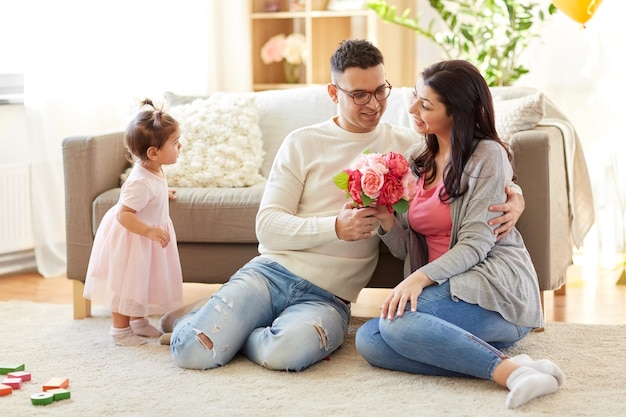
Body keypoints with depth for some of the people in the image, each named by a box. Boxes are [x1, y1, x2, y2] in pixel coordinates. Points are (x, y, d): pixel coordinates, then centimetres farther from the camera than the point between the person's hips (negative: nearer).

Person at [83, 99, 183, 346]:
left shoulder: (153, 169, -6)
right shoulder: (141, 182, -35)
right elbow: (123, 215, -36)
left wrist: (162, 194, 33)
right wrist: (150, 231, -40)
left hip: (146, 238, 9)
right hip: (129, 239, -9)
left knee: (141, 281, 22)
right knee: (126, 283, 4)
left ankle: (139, 322, 37)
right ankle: (121, 330, 17)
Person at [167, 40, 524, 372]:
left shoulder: (407, 144, 8)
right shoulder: (303, 143, 5)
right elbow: (268, 226, -2)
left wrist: (511, 196, -14)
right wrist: (336, 227, -19)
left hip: (329, 296, 0)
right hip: (273, 271, 0)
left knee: (287, 352, -35)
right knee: (193, 351, -22)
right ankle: (200, 316, 15)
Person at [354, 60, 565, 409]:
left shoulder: (488, 156, -4)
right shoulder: (419, 160, 16)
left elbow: (475, 244, -12)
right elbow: (407, 248, 13)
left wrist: (420, 278, -26)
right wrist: (386, 221, -9)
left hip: (496, 288, -7)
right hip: (442, 287, 7)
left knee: (397, 320, -32)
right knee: (368, 340, -20)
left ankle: (508, 370, -30)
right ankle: (505, 368, -27)